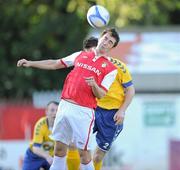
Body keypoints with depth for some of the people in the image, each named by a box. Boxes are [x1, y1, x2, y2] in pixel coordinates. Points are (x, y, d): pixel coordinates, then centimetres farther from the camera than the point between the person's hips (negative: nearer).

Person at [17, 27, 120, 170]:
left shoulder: (111, 69, 1)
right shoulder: (81, 55, 13)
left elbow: (101, 95, -5)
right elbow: (55, 64, 20)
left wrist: (94, 85, -26)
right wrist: (30, 63, 16)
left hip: (83, 111, -4)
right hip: (65, 105, 4)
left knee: (84, 153, -6)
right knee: (60, 148, 8)